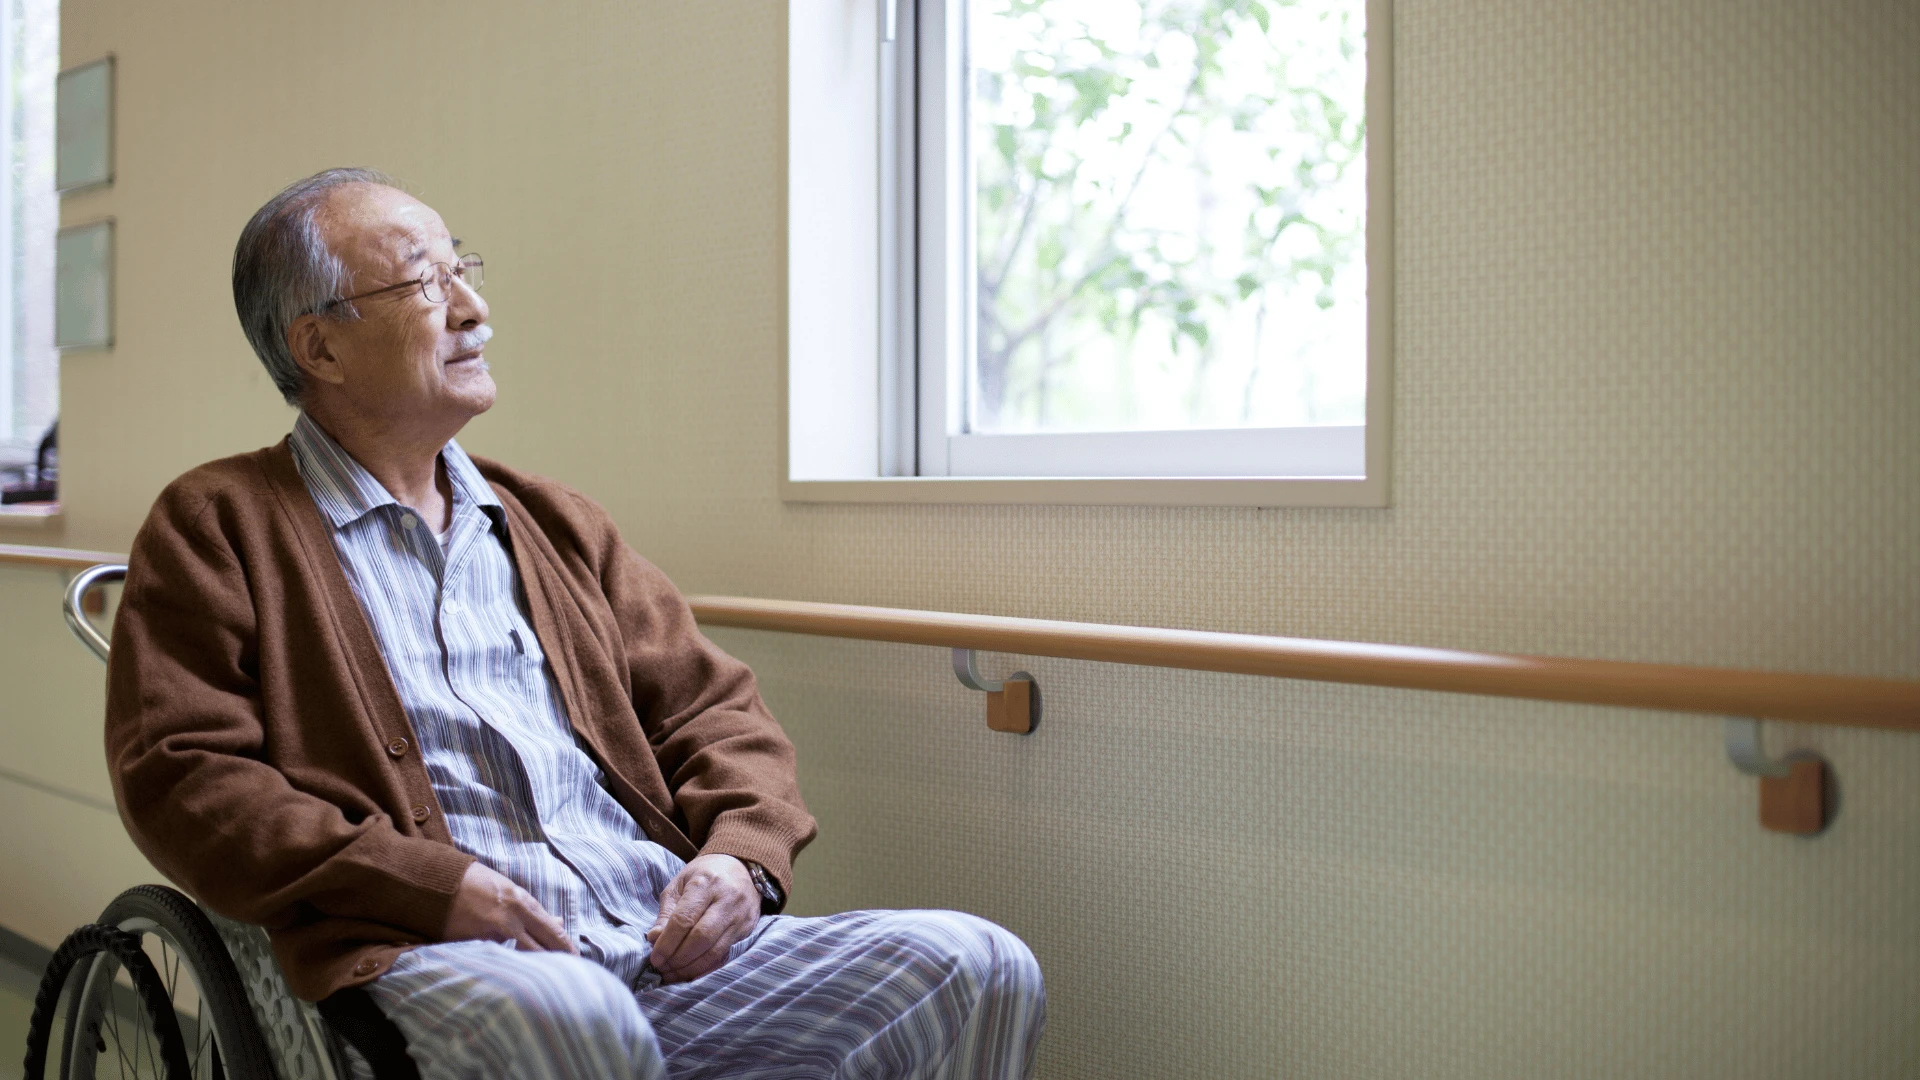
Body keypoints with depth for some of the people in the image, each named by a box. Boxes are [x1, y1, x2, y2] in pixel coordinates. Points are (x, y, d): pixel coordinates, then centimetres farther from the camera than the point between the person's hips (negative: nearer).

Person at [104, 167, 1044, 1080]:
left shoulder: (555, 523, 24)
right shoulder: (216, 527, 9)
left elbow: (710, 707, 22)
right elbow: (179, 777, -3)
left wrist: (742, 854, 0)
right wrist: (433, 887, -15)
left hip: (671, 945, 5)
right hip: (432, 960, -4)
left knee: (976, 967, -16)